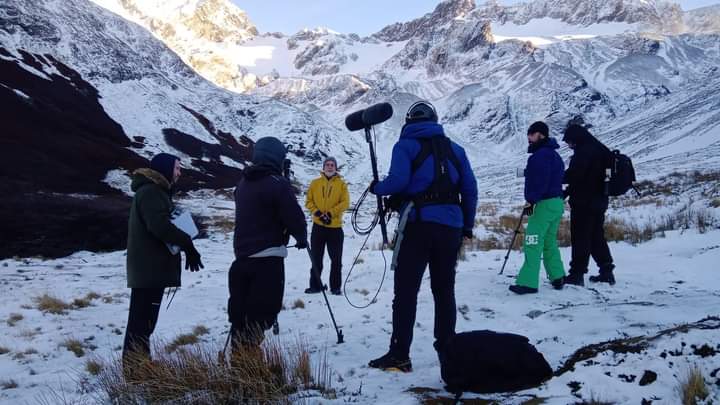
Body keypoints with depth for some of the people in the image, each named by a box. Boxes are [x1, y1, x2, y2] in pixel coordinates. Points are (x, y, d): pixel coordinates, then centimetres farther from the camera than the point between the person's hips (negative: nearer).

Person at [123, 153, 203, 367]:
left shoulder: (156, 191, 21)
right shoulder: (150, 192, -12)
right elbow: (160, 226, -24)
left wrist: (184, 244, 3)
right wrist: (187, 243, -16)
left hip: (151, 268, 11)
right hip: (150, 269, -11)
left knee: (144, 320, 14)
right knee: (142, 320, -9)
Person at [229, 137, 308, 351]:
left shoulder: (243, 183, 12)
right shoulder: (277, 183, -12)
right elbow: (294, 216, -11)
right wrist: (302, 237, 7)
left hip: (242, 254, 8)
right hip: (268, 256, -8)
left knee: (239, 309, 13)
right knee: (262, 311, -5)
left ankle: (238, 353, 19)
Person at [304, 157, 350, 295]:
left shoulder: (341, 184, 3)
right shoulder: (315, 183, 7)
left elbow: (345, 203, -6)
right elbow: (309, 201, 4)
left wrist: (331, 213, -16)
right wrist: (317, 213, -12)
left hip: (335, 226, -1)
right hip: (318, 226, 1)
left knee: (336, 259, 3)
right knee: (316, 258, 6)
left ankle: (335, 287, 12)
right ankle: (315, 285, 15)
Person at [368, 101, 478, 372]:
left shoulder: (406, 146, 2)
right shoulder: (454, 149, 15)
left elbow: (398, 180, -14)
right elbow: (470, 189, 11)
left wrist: (377, 188, 5)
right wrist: (468, 225, 17)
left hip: (419, 223, -4)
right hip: (451, 225, 4)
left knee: (406, 291, -1)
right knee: (444, 289, 14)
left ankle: (399, 355, -3)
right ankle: (447, 349, 17)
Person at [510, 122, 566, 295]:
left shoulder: (541, 155, -13)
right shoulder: (554, 154, 19)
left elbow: (540, 181, -23)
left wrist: (531, 200, -20)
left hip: (545, 203, -11)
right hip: (557, 202, 11)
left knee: (533, 243, -10)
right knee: (549, 242, 19)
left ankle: (528, 282, -13)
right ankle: (557, 277, 23)